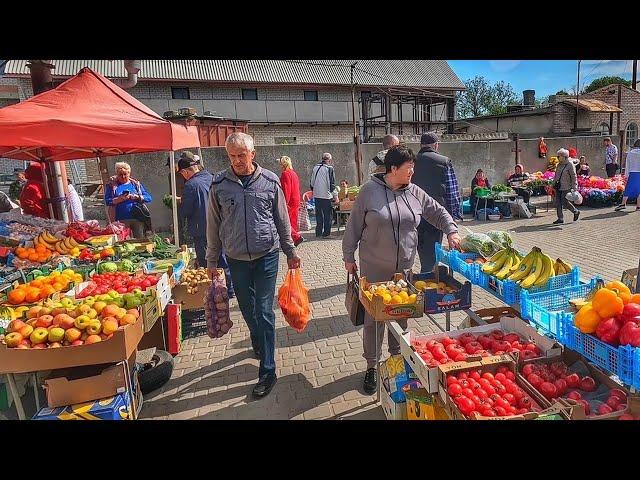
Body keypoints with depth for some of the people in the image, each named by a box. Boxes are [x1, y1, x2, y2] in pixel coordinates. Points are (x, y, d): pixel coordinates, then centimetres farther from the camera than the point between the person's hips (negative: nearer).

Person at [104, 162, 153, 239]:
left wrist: (136, 197, -10)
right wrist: (120, 199, -14)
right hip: (121, 220, -1)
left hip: (138, 218, 1)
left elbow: (149, 198, 6)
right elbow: (107, 201, -1)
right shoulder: (112, 185, 9)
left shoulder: (135, 184, 13)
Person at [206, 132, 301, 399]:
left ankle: (267, 370, 9)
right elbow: (213, 225, 4)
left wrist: (290, 252, 6)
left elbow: (282, 220, 3)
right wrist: (211, 260, 6)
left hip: (266, 256, -2)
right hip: (236, 259, 2)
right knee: (247, 308, 17)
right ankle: (258, 342, 45)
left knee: (264, 312, -1)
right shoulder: (219, 184, -3)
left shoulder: (270, 181, -4)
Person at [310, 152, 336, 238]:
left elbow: (311, 183, 9)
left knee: (319, 214, 14)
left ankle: (318, 232, 19)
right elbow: (332, 183, -11)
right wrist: (331, 191, 7)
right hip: (326, 196, -5)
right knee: (328, 215, 5)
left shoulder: (315, 168, 4)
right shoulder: (329, 168, -11)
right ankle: (326, 233, 6)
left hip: (317, 195, 5)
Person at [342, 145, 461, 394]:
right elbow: (354, 226, -3)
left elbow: (438, 212, 16)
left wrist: (451, 231, 0)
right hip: (374, 267, -4)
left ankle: (398, 357, 35)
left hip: (404, 266, 4)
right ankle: (372, 365, 21)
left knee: (401, 314, 14)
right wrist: (349, 257, -1)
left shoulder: (414, 193, 4)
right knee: (374, 317, 4)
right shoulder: (370, 191, -8)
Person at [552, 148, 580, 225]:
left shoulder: (570, 164, -9)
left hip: (566, 187, -7)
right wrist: (554, 184, 16)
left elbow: (573, 176, -11)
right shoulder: (559, 165, 12)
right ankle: (560, 219, 11)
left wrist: (574, 187, -15)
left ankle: (576, 212, 21)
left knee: (564, 202, -4)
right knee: (558, 203, 4)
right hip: (558, 187, 7)